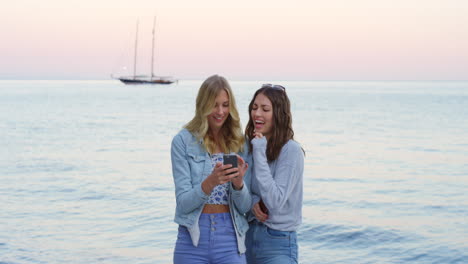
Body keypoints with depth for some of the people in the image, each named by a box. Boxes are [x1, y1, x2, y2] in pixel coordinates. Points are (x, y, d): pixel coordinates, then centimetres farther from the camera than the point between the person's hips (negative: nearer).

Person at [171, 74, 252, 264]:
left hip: (230, 241, 2)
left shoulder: (241, 144, 4)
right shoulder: (183, 141, -3)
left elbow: (245, 207, 3)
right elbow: (183, 202, -7)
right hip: (193, 240, -1)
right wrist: (210, 182, -24)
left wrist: (238, 183, -17)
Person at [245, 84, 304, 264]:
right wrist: (253, 201, -10)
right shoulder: (250, 145, 5)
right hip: (248, 235, 6)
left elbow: (274, 203, -21)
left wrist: (259, 154, -21)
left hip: (278, 243, -6)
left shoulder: (291, 151, -15)